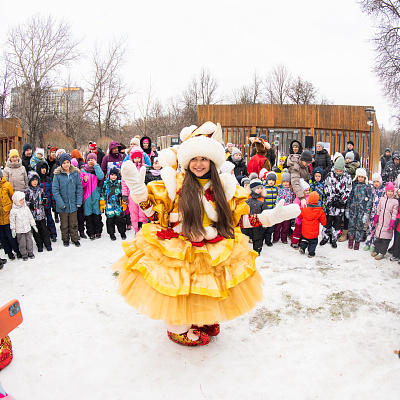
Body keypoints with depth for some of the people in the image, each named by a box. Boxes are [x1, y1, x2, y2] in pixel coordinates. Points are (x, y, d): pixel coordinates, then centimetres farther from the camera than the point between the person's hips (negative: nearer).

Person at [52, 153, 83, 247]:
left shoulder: (75, 173, -3)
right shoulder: (57, 174, -9)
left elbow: (79, 188, 1)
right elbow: (55, 190, -10)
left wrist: (79, 201, -5)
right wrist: (60, 203, -17)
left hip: (73, 203, 1)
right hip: (63, 204, -1)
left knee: (73, 223, 13)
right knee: (64, 224, 13)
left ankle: (75, 239, 27)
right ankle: (65, 239, 29)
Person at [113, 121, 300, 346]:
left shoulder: (225, 186, 3)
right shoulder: (175, 184, -3)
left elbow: (237, 219, 8)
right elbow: (155, 215, -2)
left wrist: (269, 217, 1)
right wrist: (139, 193, -17)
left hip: (214, 253, 3)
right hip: (177, 250, -2)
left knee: (206, 292, 11)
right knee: (178, 291, 2)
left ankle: (203, 322, 41)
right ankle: (179, 329, 30)